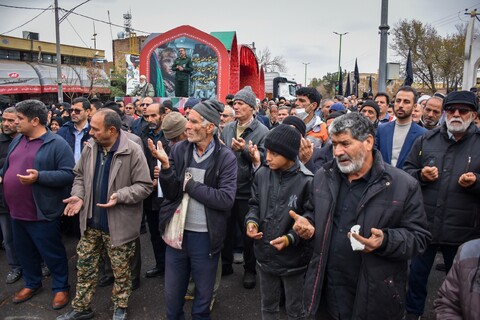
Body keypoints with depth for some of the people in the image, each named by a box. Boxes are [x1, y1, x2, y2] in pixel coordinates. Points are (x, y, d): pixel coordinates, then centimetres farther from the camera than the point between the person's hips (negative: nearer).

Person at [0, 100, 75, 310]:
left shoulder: (57, 144, -15)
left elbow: (68, 174, -20)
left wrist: (39, 177, -29)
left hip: (41, 213, -7)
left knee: (52, 253, 7)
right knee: (24, 251, 22)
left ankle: (61, 287, 26)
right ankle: (32, 284, 42)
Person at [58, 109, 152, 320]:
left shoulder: (133, 151, -18)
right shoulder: (90, 147, -1)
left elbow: (144, 186, -15)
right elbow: (80, 175, 12)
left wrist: (120, 196, -28)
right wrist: (78, 195, -6)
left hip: (119, 224, -5)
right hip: (90, 221, 5)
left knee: (121, 271, 14)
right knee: (85, 266, 18)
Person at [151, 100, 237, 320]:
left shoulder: (226, 157, -12)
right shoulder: (179, 149, -4)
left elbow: (226, 199, -22)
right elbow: (170, 193, -7)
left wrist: (189, 184, -17)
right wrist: (166, 166, -24)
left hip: (206, 236, -2)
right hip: (177, 232, 3)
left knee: (203, 297, 18)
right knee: (172, 296, 20)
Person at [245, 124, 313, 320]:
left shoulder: (307, 181, -20)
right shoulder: (262, 174, -5)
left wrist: (291, 238, -26)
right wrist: (251, 221, -12)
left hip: (293, 258, -4)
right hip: (265, 254, 4)